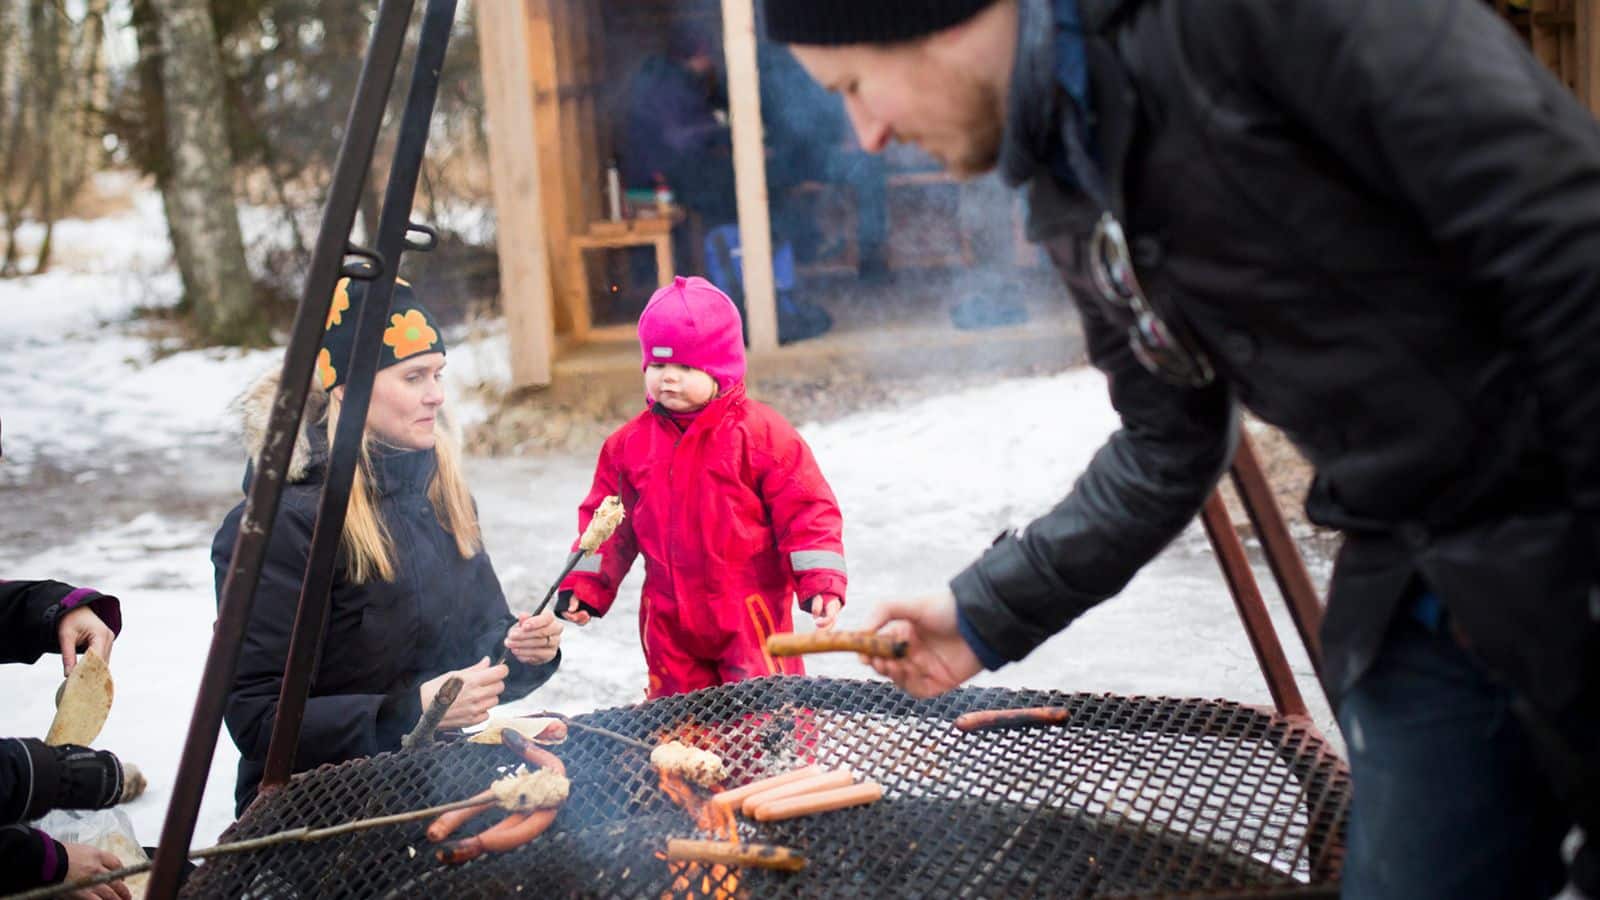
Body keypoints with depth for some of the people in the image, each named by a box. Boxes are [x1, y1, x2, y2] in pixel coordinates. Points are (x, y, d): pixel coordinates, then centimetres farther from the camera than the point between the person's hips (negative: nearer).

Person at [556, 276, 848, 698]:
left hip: (751, 611, -4)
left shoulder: (761, 432, -11)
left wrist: (822, 584, -18)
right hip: (668, 615, 4)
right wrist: (584, 587, 5)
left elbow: (806, 512, -11)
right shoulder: (629, 443, 2)